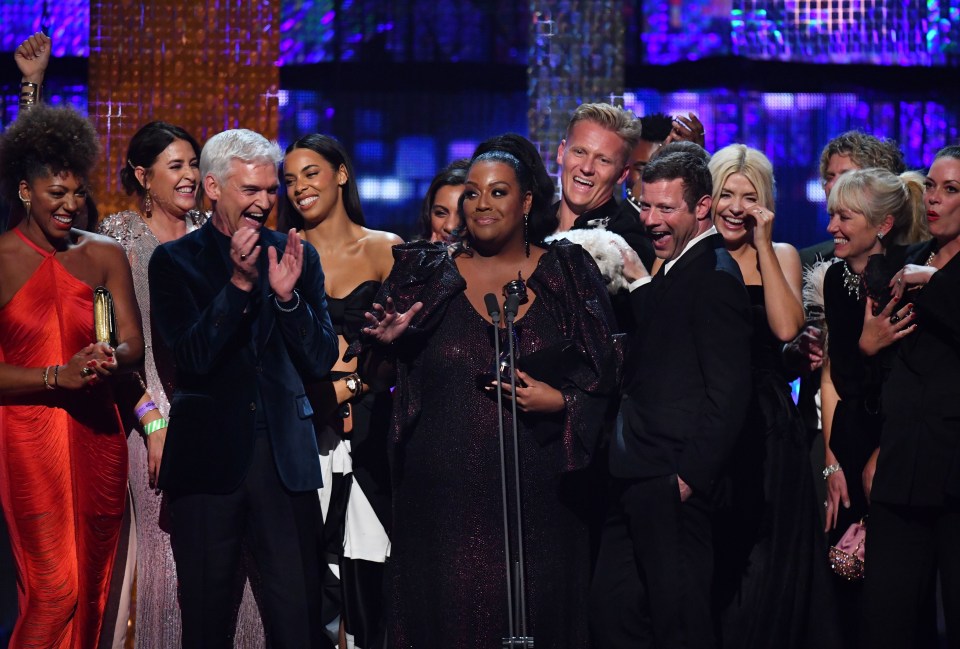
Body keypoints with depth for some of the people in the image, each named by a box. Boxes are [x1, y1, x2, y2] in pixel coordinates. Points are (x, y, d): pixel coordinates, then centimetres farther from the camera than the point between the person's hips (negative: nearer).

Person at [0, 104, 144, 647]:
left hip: (97, 433, 4)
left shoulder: (105, 255, 8)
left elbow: (134, 345, 4)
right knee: (55, 590, -9)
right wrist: (60, 376, -20)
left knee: (94, 586, 7)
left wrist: (109, 360, -19)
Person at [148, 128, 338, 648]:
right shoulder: (174, 260, 1)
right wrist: (239, 282, -20)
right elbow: (192, 359, -10)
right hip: (208, 455, -1)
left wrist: (287, 294, -13)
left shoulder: (296, 256, 8)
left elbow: (320, 362, 4)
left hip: (285, 455, 1)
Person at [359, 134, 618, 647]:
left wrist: (559, 401, -11)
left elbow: (605, 375, 6)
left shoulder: (568, 273, 6)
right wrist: (388, 339, -14)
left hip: (538, 494, 0)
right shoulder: (430, 274, 8)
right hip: (444, 494, 1)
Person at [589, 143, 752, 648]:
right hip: (637, 484, 10)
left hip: (673, 486, -10)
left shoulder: (713, 275, -12)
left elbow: (728, 393, -17)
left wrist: (690, 477, -19)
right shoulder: (666, 275, 18)